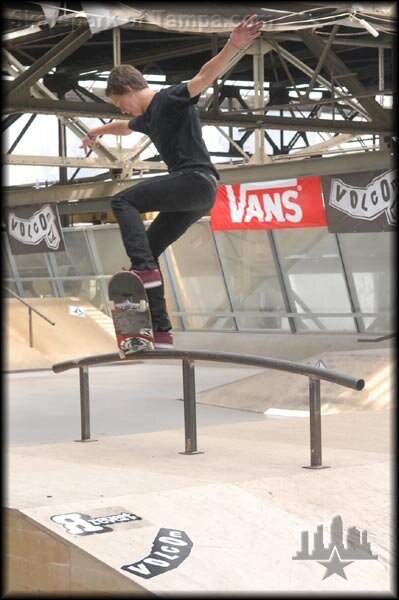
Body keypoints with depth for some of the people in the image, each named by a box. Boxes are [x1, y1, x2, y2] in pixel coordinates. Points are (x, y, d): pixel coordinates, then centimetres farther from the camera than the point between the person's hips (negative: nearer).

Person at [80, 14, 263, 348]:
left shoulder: (169, 99, -2)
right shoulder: (147, 117, 24)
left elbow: (205, 76, -20)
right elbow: (125, 127, 49)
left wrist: (233, 46, -37)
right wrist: (98, 131, 69)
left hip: (197, 180, -9)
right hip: (191, 195, 9)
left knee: (123, 201, -17)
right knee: (148, 252, 6)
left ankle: (144, 268, -30)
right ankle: (161, 330, 4)